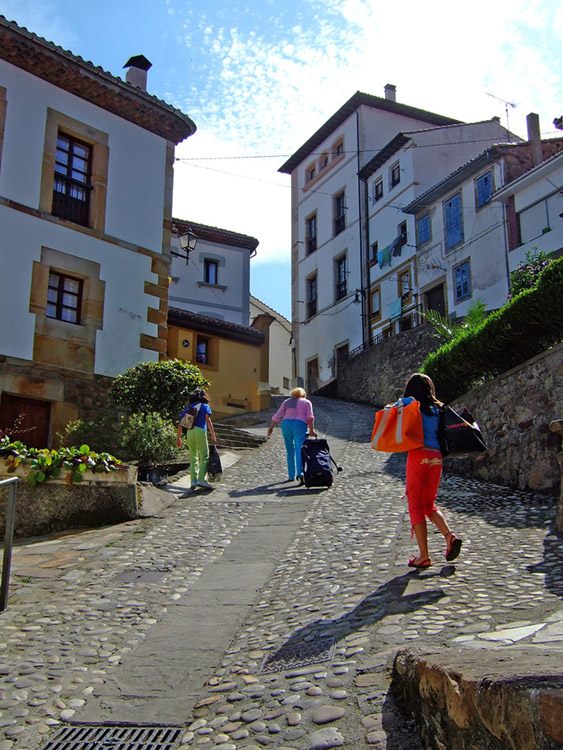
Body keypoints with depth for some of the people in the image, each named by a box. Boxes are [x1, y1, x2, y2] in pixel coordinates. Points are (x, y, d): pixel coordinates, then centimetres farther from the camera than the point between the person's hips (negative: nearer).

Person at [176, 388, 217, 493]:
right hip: (200, 431, -4)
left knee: (193, 458, 11)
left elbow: (181, 424, 14)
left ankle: (193, 480, 4)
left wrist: (178, 438, 17)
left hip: (189, 432, 4)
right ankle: (201, 479, -11)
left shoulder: (188, 408, 20)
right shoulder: (204, 406, 9)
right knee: (204, 457, 0)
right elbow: (208, 421, -3)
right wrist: (213, 436, -4)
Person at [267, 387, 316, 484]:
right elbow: (310, 417, -1)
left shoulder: (287, 402, 21)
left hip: (286, 425, 3)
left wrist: (271, 427, 14)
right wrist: (311, 430, -8)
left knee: (290, 451, 15)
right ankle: (300, 473, -33)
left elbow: (277, 416, 11)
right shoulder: (307, 402, 16)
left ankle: (291, 476, 18)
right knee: (300, 450, -13)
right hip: (300, 425, -3)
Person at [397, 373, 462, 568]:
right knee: (429, 505, 19)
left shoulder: (408, 402, 5)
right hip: (437, 456, 5)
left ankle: (424, 556, 1)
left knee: (416, 506, 2)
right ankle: (449, 536, -3)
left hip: (418, 454, -5)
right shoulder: (437, 408, 18)